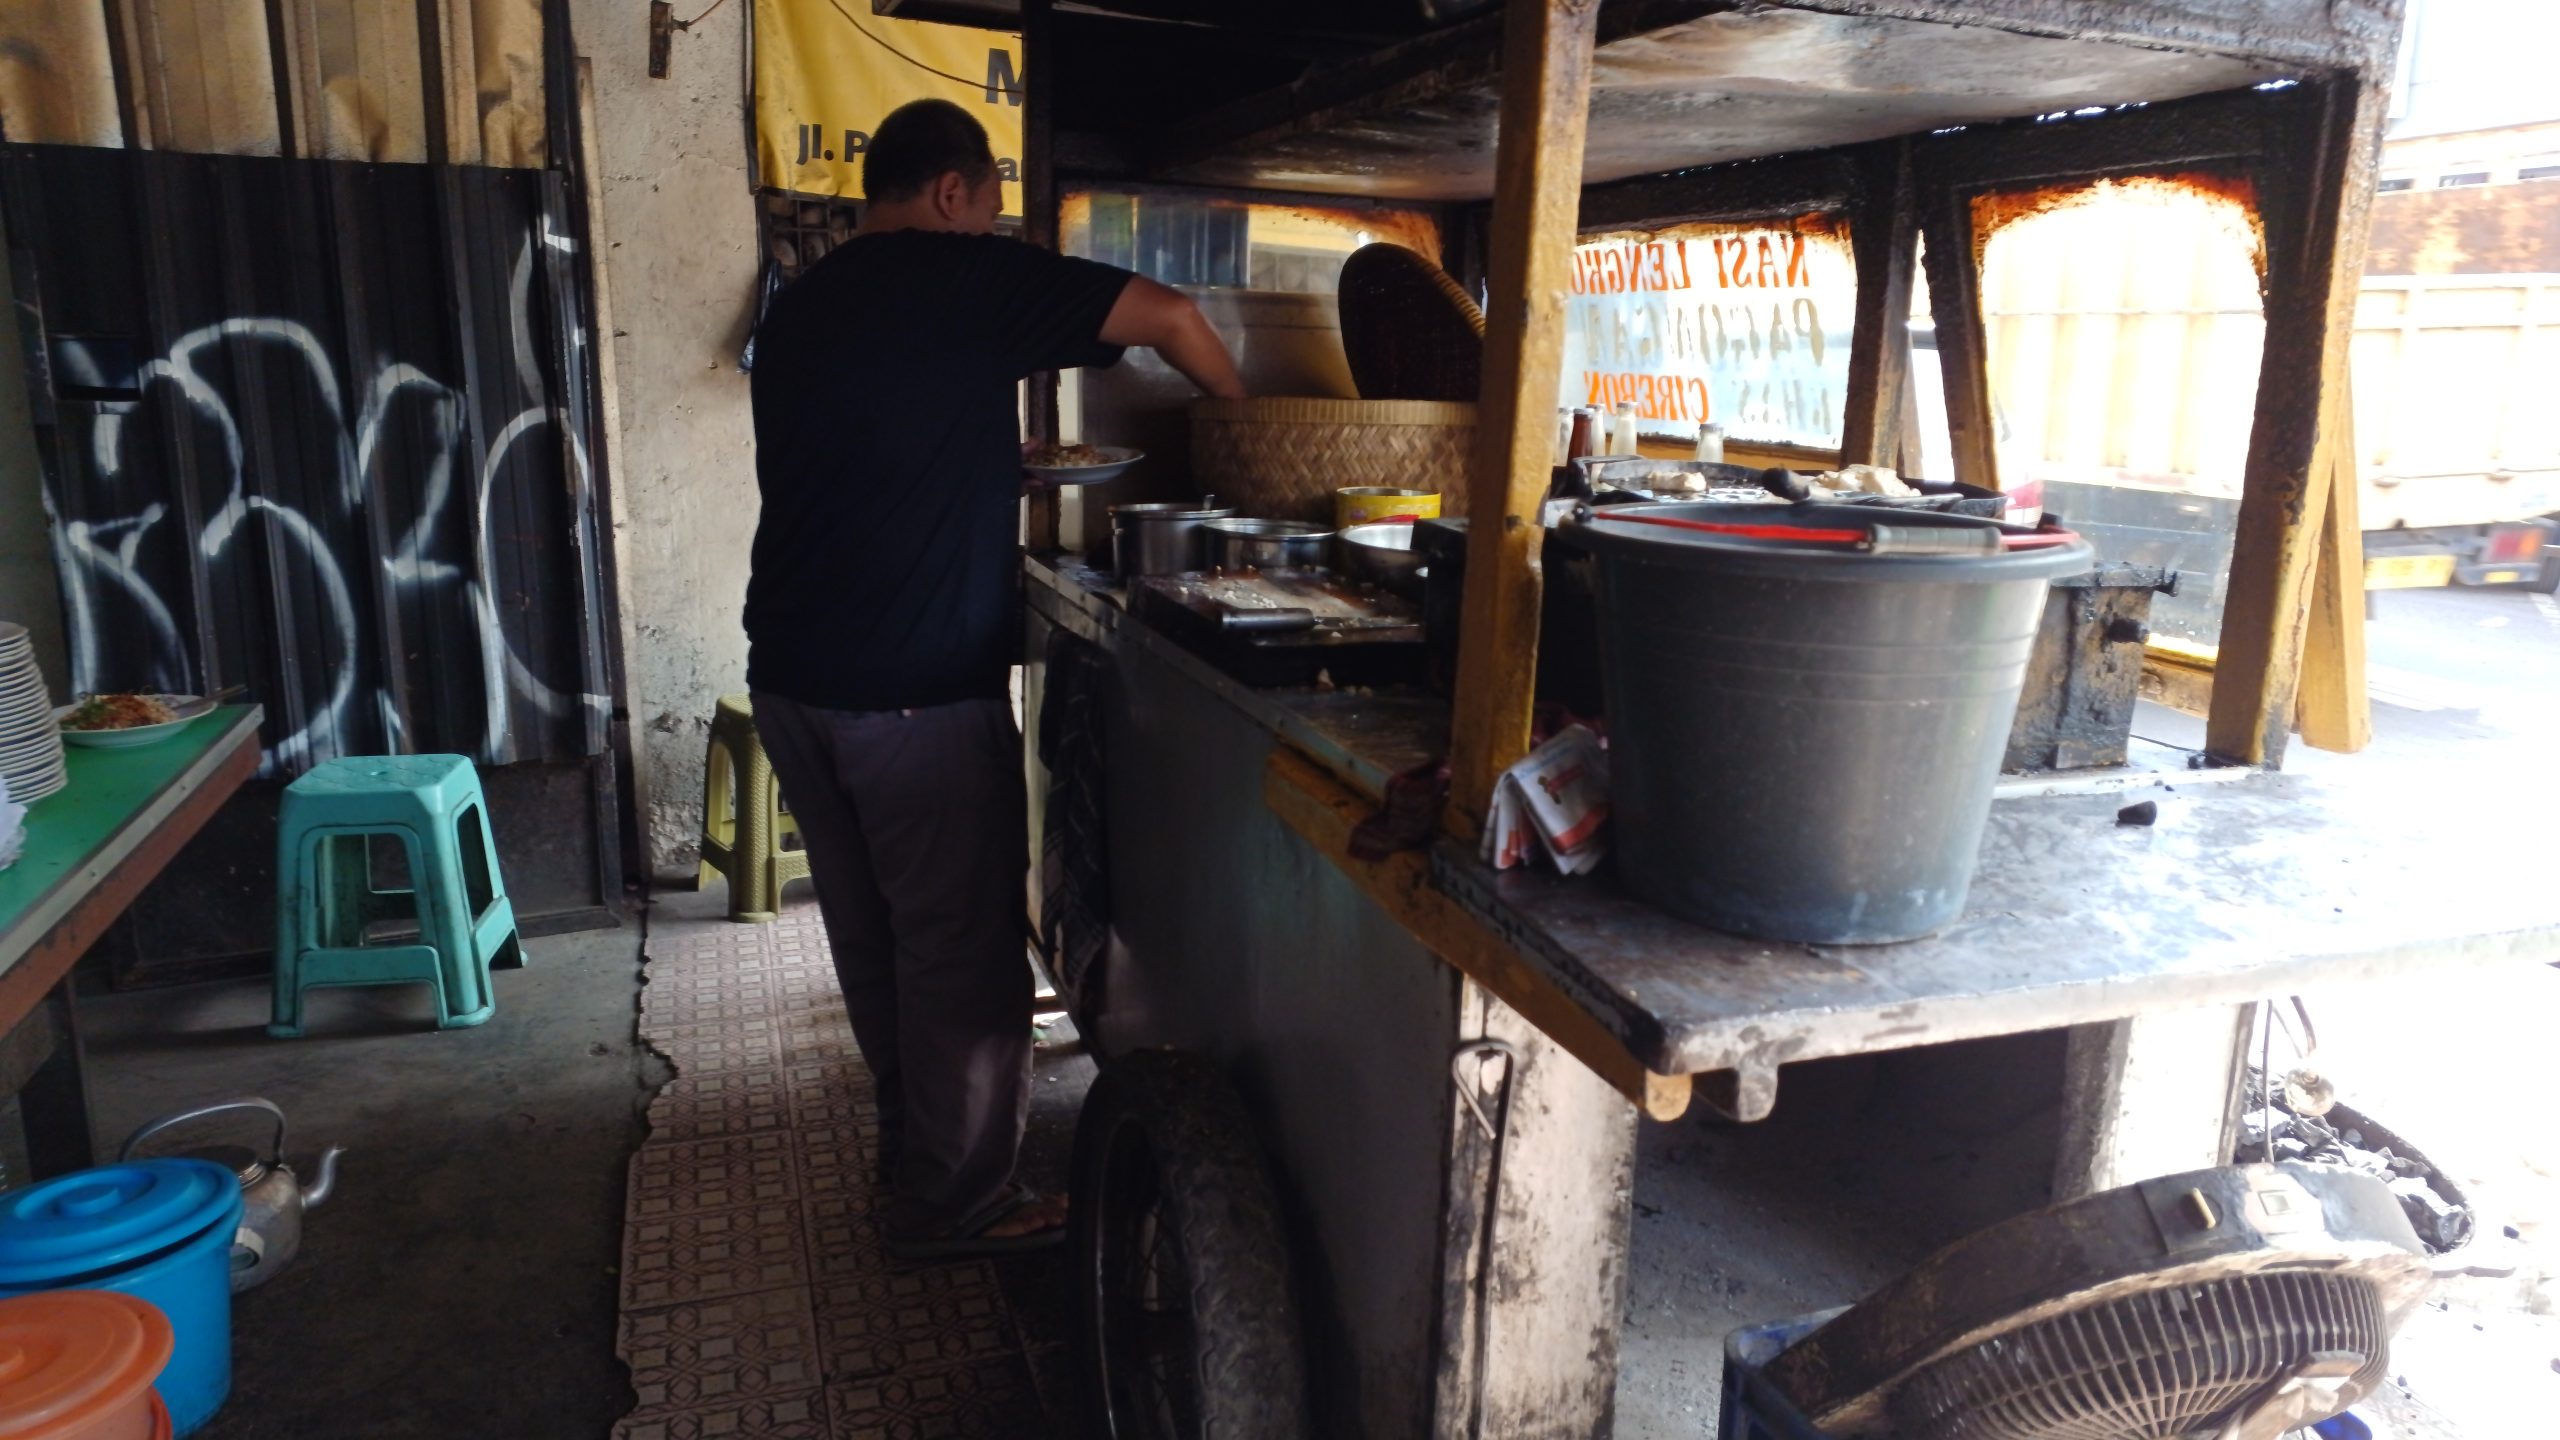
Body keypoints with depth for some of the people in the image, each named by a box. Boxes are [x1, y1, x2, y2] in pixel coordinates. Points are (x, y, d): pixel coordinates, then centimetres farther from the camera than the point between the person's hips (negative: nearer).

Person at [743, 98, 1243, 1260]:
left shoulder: (799, 306, 16)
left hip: (792, 679, 8)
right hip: (917, 691, -8)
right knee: (962, 949, 4)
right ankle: (956, 1204, 16)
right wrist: (1237, 411, 11)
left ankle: (915, 1155, 33)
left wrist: (994, 454, 30)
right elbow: (1170, 318, -6)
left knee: (874, 939, 17)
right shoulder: (968, 276, -7)